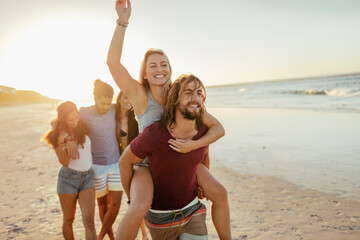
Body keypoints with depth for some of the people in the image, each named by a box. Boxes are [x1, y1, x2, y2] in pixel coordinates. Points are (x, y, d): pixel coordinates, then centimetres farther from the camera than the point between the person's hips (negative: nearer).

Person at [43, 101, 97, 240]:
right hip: (68, 178, -2)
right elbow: (65, 162, -12)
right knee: (68, 219, 10)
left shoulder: (82, 126, 2)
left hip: (87, 177, 2)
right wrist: (64, 143, -25)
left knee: (89, 220, -7)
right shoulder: (59, 135, -6)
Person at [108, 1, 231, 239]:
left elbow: (218, 128, -13)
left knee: (220, 193, -1)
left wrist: (194, 144, -30)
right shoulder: (141, 97, -18)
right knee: (140, 207, -32)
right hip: (147, 163, -3)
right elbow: (113, 62, -32)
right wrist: (122, 21, -36)